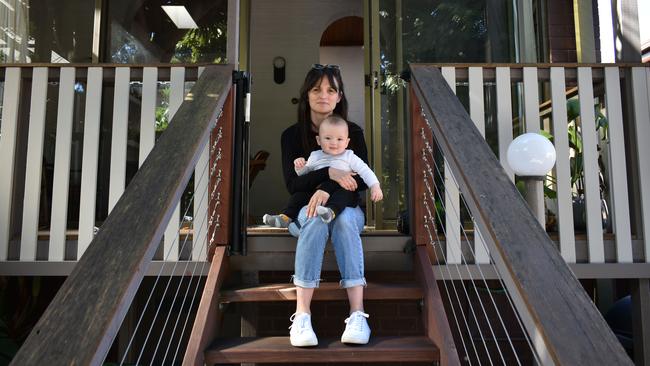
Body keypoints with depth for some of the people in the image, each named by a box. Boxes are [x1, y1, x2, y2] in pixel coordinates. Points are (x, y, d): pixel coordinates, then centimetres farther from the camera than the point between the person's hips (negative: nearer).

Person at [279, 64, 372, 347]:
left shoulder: (353, 132, -1)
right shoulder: (292, 135, -2)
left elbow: (364, 179, -9)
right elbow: (292, 184, -11)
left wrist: (328, 189, -27)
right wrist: (329, 172, -25)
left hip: (347, 207, 1)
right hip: (306, 207, 0)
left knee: (345, 220, -35)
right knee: (316, 219, -36)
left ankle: (357, 313, -42)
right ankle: (302, 314, -42)